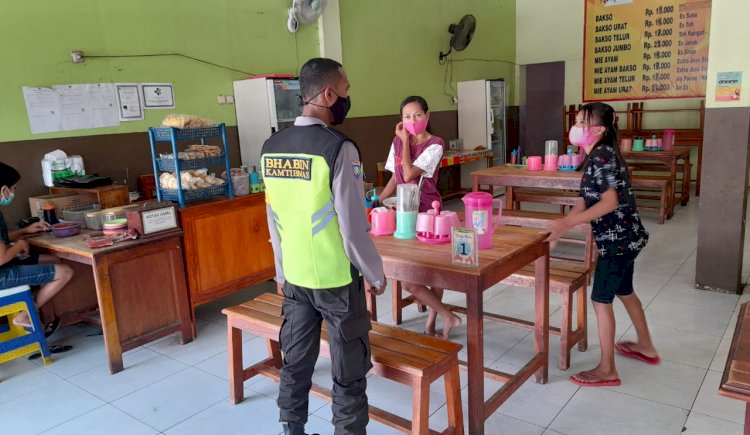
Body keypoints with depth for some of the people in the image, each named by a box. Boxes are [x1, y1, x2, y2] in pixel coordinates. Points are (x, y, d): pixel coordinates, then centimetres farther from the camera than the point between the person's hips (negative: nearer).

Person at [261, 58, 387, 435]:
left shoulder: (271, 147, 1)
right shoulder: (338, 148, -19)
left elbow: (274, 222, 8)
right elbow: (353, 227, -18)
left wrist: (282, 271, 18)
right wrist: (375, 274, -4)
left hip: (294, 277, 6)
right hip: (337, 279, -6)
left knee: (295, 361, 18)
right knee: (348, 372, 10)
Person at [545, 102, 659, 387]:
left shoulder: (601, 156, -20)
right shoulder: (599, 156, 10)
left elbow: (609, 202, -28)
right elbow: (587, 200, 8)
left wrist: (566, 224, -31)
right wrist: (563, 223, -3)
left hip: (617, 239, -10)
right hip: (625, 236, 10)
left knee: (601, 299, -2)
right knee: (624, 291, 24)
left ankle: (607, 370, 9)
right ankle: (646, 347, 43)